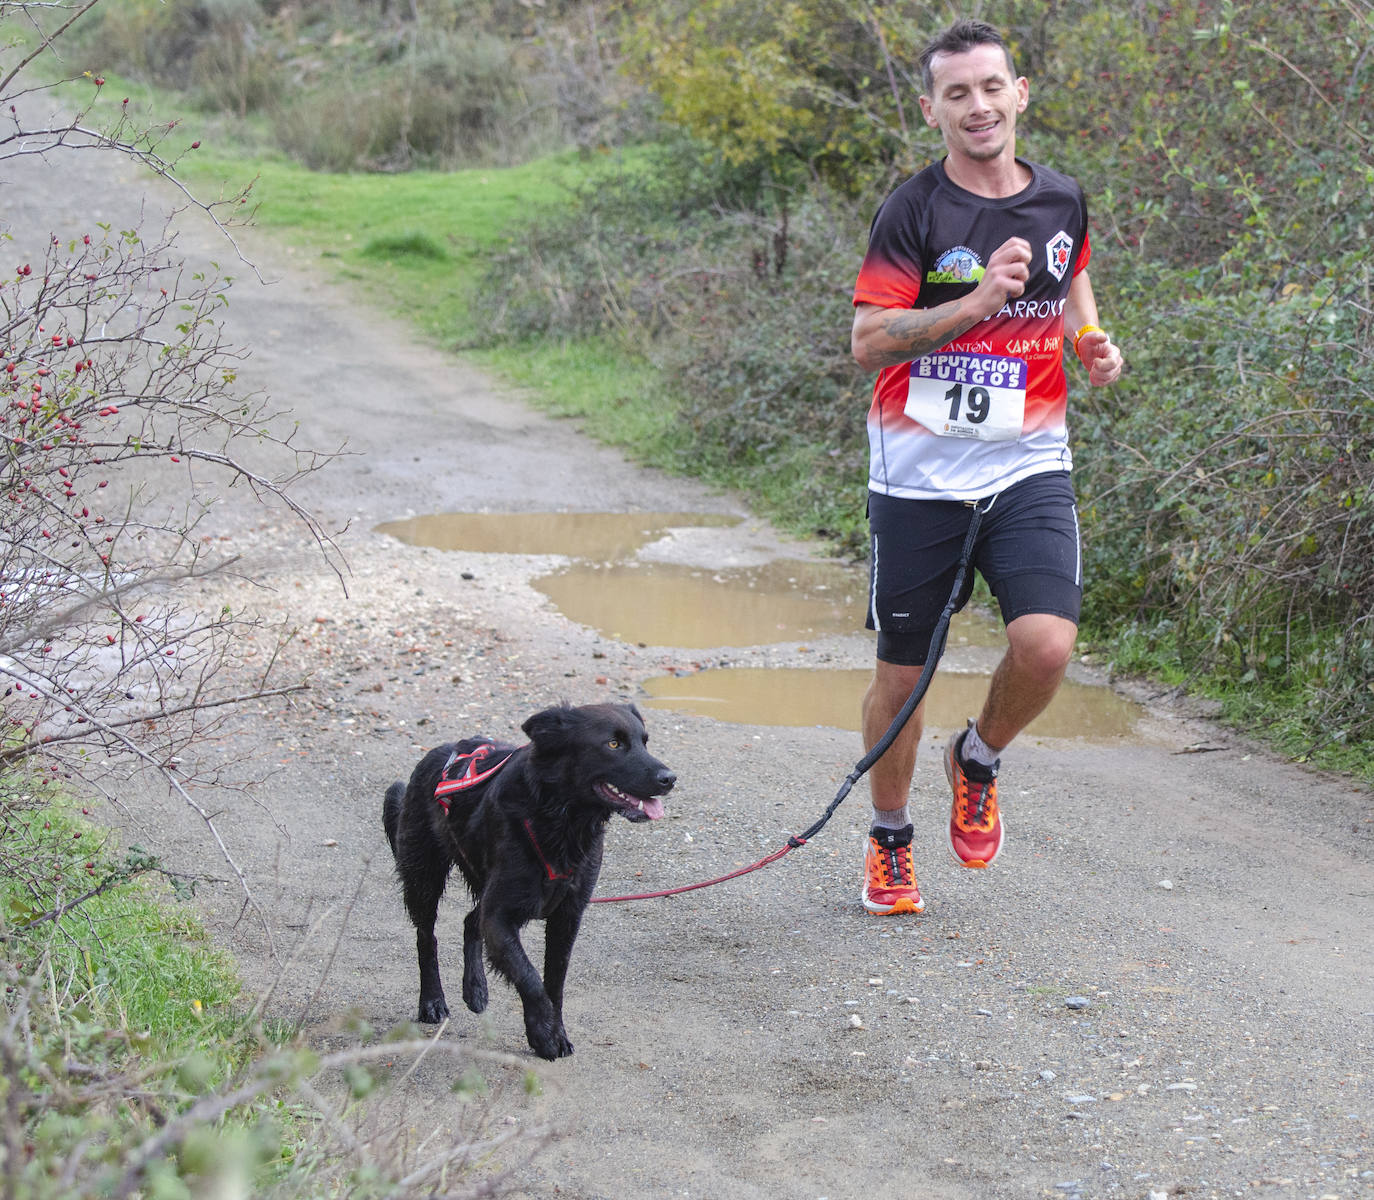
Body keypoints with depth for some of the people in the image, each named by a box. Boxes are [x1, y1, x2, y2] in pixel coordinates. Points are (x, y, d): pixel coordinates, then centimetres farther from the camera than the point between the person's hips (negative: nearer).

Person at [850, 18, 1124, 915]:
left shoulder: (1062, 202, 6)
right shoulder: (914, 211, -7)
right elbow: (868, 340, -12)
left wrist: (1089, 340, 6)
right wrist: (976, 301, -23)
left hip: (1029, 465, 2)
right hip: (921, 472, -2)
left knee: (1047, 644, -19)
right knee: (902, 672, 5)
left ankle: (979, 759, 14)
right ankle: (890, 841, 29)